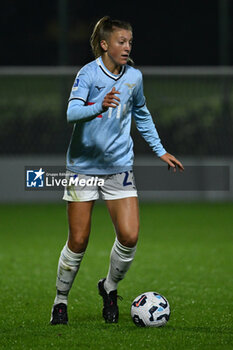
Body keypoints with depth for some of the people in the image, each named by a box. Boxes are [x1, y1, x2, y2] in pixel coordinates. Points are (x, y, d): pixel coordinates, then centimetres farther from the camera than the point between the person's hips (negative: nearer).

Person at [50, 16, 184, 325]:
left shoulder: (134, 77, 3)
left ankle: (110, 288, 16)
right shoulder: (89, 74, -11)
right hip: (84, 165, -3)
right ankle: (60, 300, 18)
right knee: (78, 242, -2)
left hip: (119, 166, 3)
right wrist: (100, 106, -44)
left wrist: (160, 151, 21)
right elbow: (72, 112, -25)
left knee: (129, 236, -10)